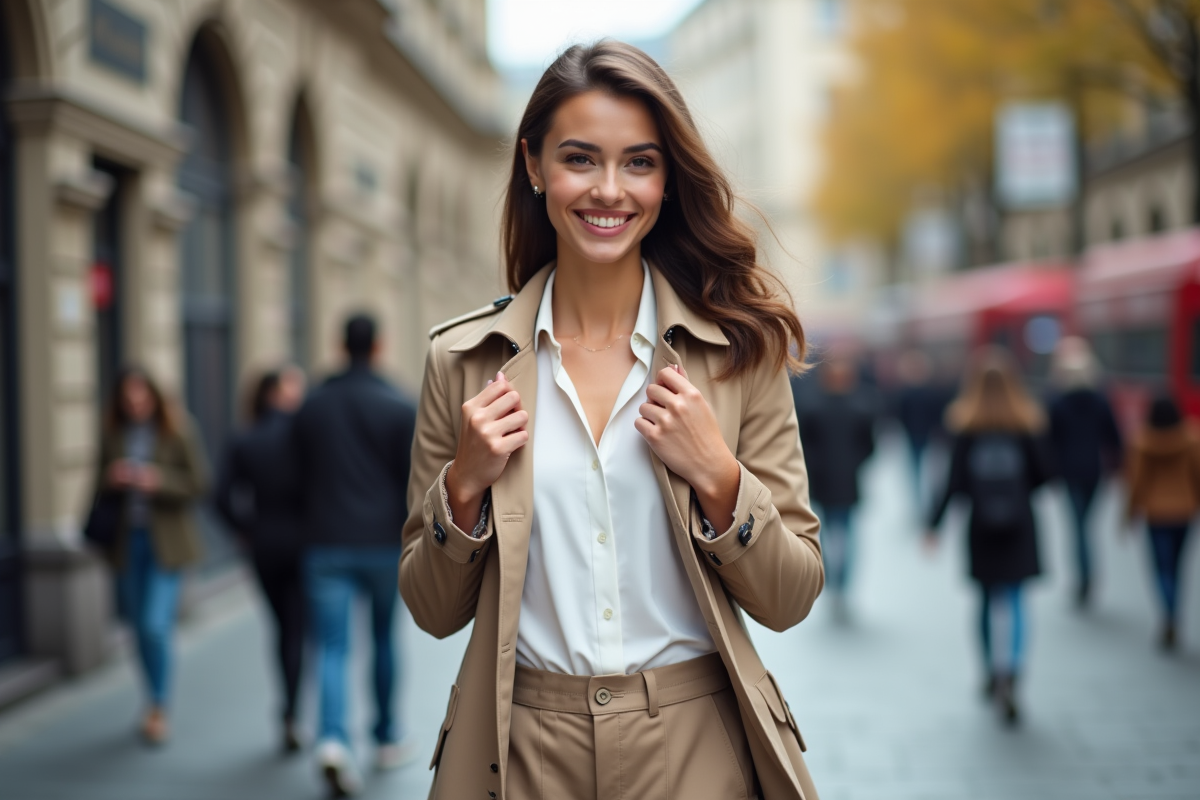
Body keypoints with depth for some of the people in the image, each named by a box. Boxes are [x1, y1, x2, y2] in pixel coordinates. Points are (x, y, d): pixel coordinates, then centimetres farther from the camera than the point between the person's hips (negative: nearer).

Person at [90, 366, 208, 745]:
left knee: (155, 625, -12)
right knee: (139, 626, 11)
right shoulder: (113, 436, 4)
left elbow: (198, 482, -7)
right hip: (126, 540, 4)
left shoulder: (177, 431, -5)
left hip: (165, 542, -4)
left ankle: (159, 709, 5)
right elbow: (99, 486, 11)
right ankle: (155, 701, 29)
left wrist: (158, 480, -21)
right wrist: (109, 479, -12)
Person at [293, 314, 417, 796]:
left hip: (326, 545, 1)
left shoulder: (311, 408, 5)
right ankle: (388, 739, 26)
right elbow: (413, 481, -6)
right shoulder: (399, 408, -5)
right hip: (384, 544, -1)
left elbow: (302, 479, 12)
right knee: (385, 638, 16)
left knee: (332, 647, 0)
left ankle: (333, 739, -21)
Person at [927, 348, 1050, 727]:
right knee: (1013, 599, 3)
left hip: (981, 525, 0)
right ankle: (1009, 674, -15)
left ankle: (995, 675, 23)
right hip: (1019, 524, 0)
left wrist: (934, 523, -1)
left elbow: (955, 481, -8)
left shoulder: (965, 425, -5)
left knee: (989, 599, 14)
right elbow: (1043, 473, -2)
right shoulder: (1027, 422, -4)